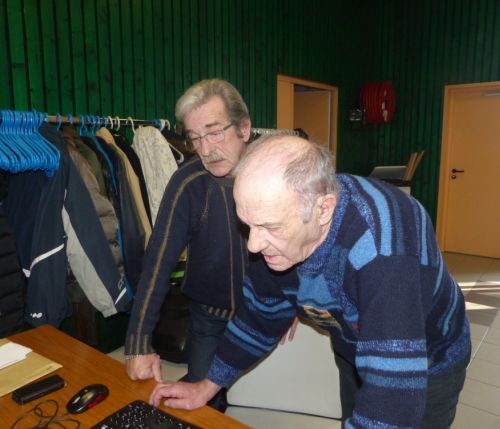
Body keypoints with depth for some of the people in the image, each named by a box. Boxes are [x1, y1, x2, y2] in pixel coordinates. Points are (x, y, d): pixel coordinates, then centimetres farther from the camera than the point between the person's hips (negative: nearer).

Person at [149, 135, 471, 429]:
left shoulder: (382, 250, -41)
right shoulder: (277, 216, -21)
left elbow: (395, 393, -44)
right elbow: (260, 313, -7)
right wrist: (207, 387, -3)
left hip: (427, 366, -5)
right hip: (354, 353, 5)